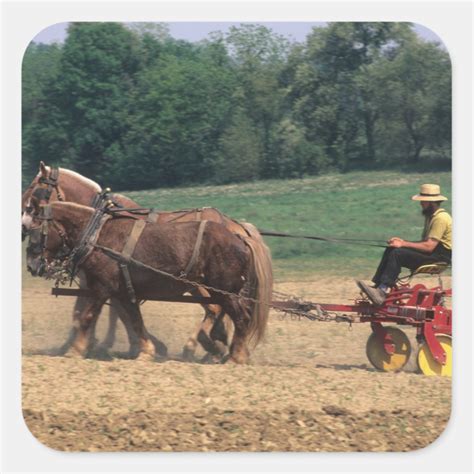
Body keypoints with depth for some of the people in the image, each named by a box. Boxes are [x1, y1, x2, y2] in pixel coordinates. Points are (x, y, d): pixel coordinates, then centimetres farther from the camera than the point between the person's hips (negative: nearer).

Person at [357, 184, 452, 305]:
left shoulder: (440, 218, -17)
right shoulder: (431, 216, 16)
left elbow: (429, 246, -23)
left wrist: (404, 244, -18)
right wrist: (403, 242, 2)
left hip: (440, 255, -10)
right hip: (432, 252, 10)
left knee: (397, 254, -23)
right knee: (390, 250, 0)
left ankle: (383, 292, -28)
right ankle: (377, 286, -8)